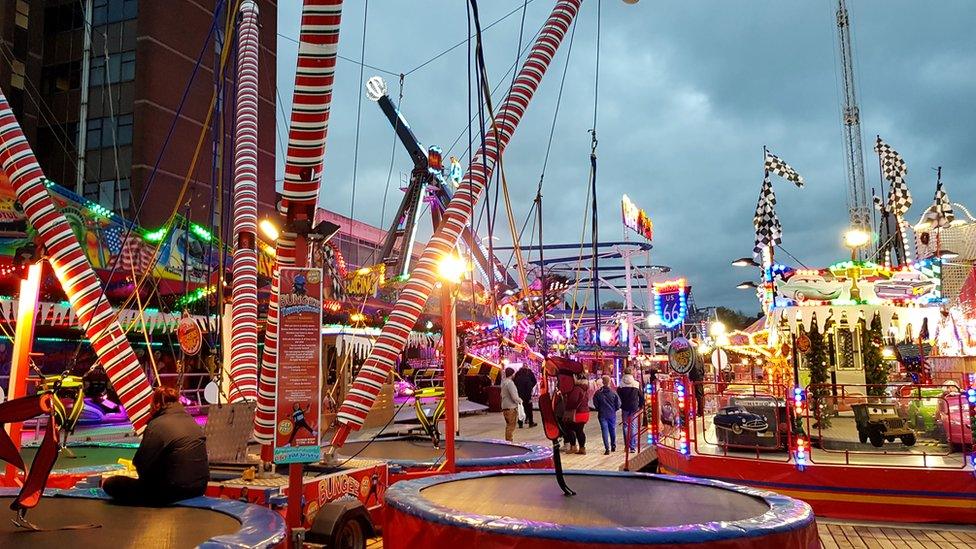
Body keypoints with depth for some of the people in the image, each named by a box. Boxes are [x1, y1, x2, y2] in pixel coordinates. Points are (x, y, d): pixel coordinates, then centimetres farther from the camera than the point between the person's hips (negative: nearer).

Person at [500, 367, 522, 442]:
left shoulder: (504, 382, 12)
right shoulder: (510, 383, -17)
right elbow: (514, 397, -22)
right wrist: (520, 401, -2)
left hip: (505, 407, 10)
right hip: (511, 408, -10)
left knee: (508, 426, 17)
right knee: (511, 426, -5)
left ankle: (507, 441, 23)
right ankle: (509, 441, -5)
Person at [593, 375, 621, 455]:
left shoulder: (598, 393, -7)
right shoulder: (613, 393, -7)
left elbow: (595, 404, -6)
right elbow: (618, 404, -5)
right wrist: (614, 409, 12)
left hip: (602, 415, -1)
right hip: (612, 414, 1)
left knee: (605, 431, -1)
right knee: (613, 430, 16)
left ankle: (607, 448, -9)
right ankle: (613, 446, 28)